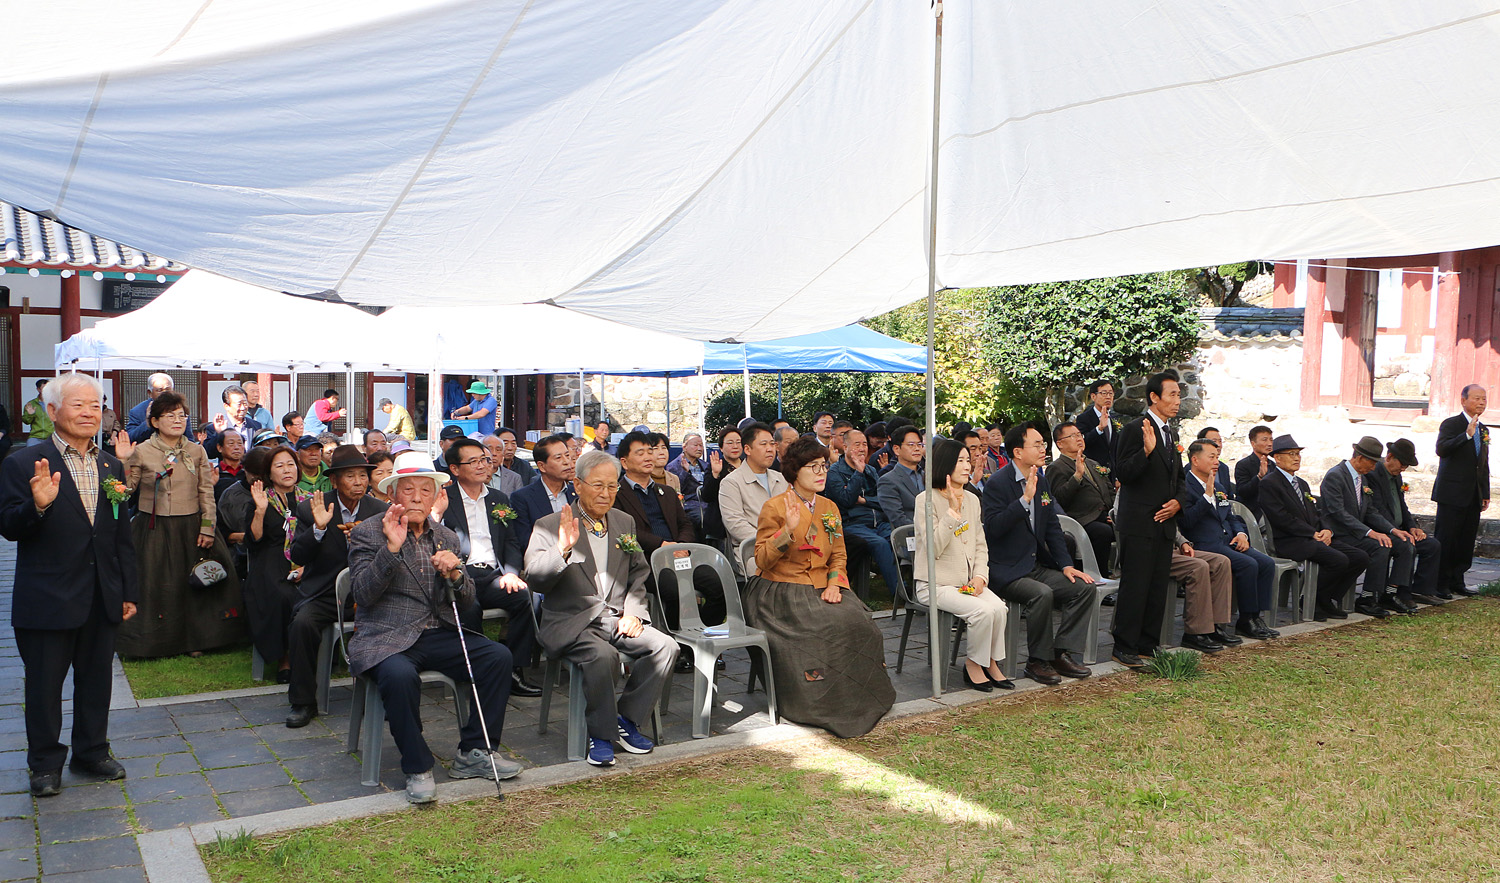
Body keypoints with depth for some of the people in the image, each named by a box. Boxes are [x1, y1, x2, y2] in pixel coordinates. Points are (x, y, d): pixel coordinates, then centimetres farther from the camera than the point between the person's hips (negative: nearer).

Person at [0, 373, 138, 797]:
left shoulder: (111, 466, 8)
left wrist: (128, 591, 12)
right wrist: (38, 505, -33)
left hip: (102, 598, 5)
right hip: (47, 599, -5)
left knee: (96, 680, 15)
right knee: (44, 684, 8)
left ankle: (92, 753, 31)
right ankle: (46, 764, 24)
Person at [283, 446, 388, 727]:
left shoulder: (378, 510, 5)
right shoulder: (310, 509, 0)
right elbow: (298, 557, -6)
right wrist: (318, 527, -23)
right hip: (323, 595, 0)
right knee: (302, 623, -29)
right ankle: (303, 702, -11)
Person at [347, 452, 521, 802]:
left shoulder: (446, 537, 15)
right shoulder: (367, 533, 1)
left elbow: (466, 600, 11)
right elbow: (362, 594, -12)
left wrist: (454, 573, -10)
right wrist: (392, 548, -22)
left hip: (439, 635, 5)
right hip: (387, 638, -4)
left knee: (498, 656, -18)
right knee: (399, 675, -36)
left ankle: (474, 753, -5)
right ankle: (418, 768, -15)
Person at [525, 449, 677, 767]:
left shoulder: (625, 522, 15)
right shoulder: (549, 526, -2)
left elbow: (639, 573, 19)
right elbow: (535, 578, -11)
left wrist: (632, 611, 2)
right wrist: (562, 549, -27)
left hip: (618, 619, 5)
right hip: (572, 622, -5)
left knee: (665, 646, -18)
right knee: (603, 655, -35)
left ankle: (626, 720, -2)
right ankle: (601, 734, -12)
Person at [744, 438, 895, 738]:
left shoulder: (830, 508, 13)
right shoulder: (775, 507, -5)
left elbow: (838, 556, 16)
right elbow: (762, 560, -9)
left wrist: (834, 584, -4)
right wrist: (788, 530, -23)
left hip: (820, 590, 6)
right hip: (780, 592, -5)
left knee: (857, 620, -21)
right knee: (829, 626, -29)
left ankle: (855, 702, -6)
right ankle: (820, 705, -13)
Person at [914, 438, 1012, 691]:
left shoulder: (972, 500, 11)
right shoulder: (926, 499, -10)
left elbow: (981, 545, 15)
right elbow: (933, 547, -20)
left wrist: (980, 576, -2)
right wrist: (953, 511, -23)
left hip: (967, 582, 6)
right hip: (935, 584, -6)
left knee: (998, 606, -22)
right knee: (983, 610, -26)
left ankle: (990, 662, -2)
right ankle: (973, 664, -3)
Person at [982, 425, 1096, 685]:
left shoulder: (1042, 482, 12)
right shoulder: (998, 484, -13)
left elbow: (1053, 529, 16)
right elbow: (993, 527, -26)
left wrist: (1066, 565, 3)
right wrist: (1025, 498, -30)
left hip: (1037, 566, 8)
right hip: (1006, 571, -8)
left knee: (1084, 587, -6)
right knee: (1042, 594, -31)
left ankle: (1060, 653, 0)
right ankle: (1038, 661, -12)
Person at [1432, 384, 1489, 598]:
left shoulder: (1483, 430, 17)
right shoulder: (1450, 424, -4)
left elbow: (1484, 464, 21)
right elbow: (1441, 449, -22)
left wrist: (1485, 494, 17)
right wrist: (1467, 435, -31)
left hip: (1474, 497, 7)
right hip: (1453, 494, -7)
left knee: (1466, 541, 8)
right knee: (1445, 540, -5)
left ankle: (1456, 582, 17)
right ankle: (1440, 584, 1)